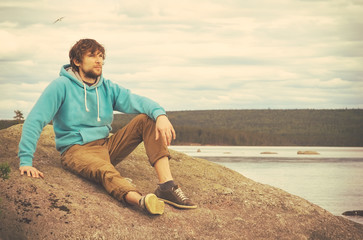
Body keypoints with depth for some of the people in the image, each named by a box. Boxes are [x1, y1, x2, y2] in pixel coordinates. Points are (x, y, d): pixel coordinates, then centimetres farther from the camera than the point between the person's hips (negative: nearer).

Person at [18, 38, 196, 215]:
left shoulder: (107, 88, 9)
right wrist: (26, 161, -23)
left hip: (106, 145, 6)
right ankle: (141, 200, -71)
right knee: (104, 170, -39)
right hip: (77, 149, -6)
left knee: (146, 119, -12)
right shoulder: (62, 86, -6)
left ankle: (166, 185, -28)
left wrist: (160, 114, -29)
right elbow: (34, 121, -12)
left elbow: (137, 101, -6)